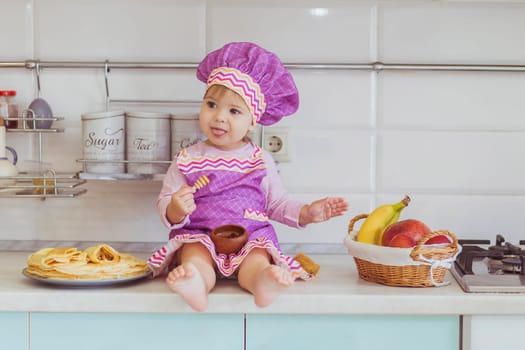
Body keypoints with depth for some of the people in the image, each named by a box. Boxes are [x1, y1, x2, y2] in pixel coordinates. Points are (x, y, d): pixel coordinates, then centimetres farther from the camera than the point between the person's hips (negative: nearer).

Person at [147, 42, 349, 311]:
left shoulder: (260, 161, 11)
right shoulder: (187, 160, 8)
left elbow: (277, 203, 19)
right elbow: (164, 205, 6)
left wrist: (307, 212, 3)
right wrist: (176, 210, -18)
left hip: (251, 237, 1)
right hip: (199, 237, 0)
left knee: (256, 260, -33)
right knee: (195, 257, -33)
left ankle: (263, 283, -63)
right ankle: (195, 285, -63)